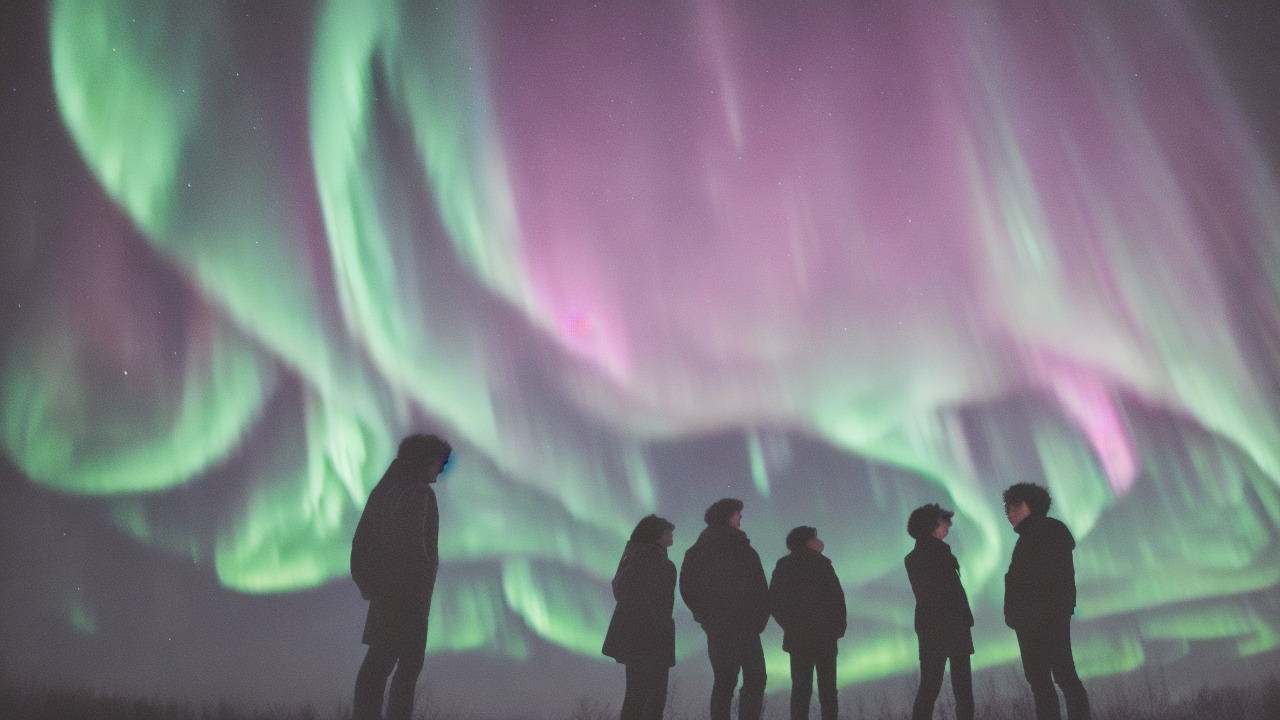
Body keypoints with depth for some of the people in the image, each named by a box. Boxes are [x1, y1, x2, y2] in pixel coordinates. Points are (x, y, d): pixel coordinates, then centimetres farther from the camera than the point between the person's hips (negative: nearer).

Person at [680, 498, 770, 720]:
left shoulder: (696, 551, 4)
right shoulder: (742, 550, -12)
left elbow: (687, 589, 5)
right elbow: (761, 590, -12)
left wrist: (705, 616, 13)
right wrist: (759, 620, 1)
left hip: (714, 626, 6)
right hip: (743, 626, -5)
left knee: (723, 681, 14)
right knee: (754, 679, 2)